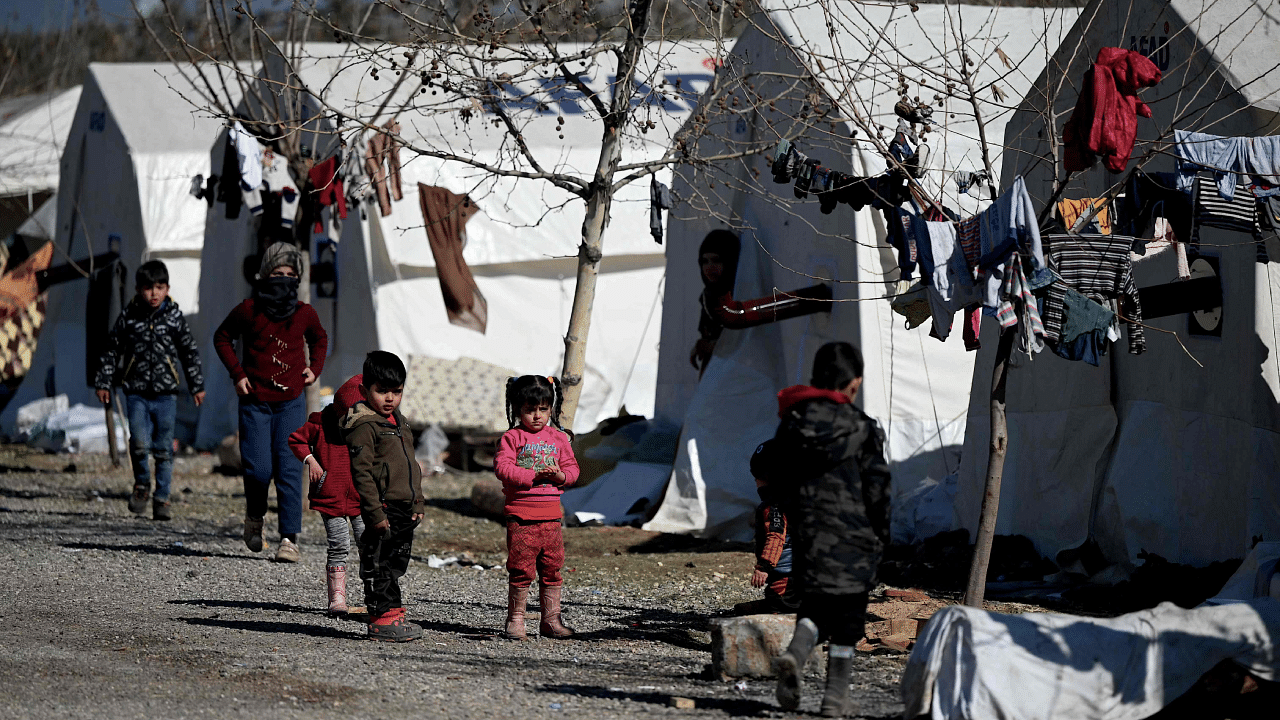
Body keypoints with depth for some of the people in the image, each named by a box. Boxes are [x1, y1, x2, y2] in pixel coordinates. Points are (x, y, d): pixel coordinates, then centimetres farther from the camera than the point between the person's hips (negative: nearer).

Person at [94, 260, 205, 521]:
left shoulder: (174, 318, 2)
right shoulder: (129, 317, 2)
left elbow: (190, 353, 11)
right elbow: (112, 351, 10)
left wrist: (197, 386, 13)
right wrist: (103, 382, 7)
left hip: (166, 394, 1)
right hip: (136, 393, -1)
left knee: (164, 449, 1)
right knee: (140, 443, -14)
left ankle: (162, 498, 12)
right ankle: (142, 484, 12)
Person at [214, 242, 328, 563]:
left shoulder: (305, 313, 3)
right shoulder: (249, 310, -4)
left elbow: (319, 339, 26)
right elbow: (222, 337, 12)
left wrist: (315, 368, 11)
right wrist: (237, 373, 3)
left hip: (291, 403, 1)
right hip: (255, 402, -1)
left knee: (289, 470, -9)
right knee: (258, 469, -6)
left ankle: (289, 538, -9)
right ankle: (255, 516, 25)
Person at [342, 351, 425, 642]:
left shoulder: (399, 422, 17)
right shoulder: (364, 425, -12)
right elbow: (362, 473, -16)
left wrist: (418, 503, 21)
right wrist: (376, 513, -20)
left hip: (405, 509, 9)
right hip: (383, 508, -9)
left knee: (396, 563, 13)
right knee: (378, 564, -3)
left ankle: (392, 612, 20)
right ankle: (382, 617, 0)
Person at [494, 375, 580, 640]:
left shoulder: (558, 438, 11)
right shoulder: (512, 438, -2)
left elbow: (572, 467, 12)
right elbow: (502, 467, -12)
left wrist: (561, 476, -11)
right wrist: (532, 476, -20)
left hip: (550, 514, 4)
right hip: (520, 513, -4)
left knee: (552, 569, 8)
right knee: (521, 569, -4)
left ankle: (550, 620, 16)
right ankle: (515, 619, 7)